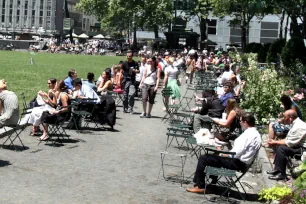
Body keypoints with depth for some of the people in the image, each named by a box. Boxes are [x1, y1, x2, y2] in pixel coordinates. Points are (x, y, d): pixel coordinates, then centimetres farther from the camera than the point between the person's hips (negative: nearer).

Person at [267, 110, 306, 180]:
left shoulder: (299, 127, -24)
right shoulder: (295, 124, 7)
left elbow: (289, 143, -22)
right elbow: (288, 139, 13)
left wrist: (275, 142, -11)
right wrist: (275, 141, 2)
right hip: (298, 146, 11)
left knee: (281, 148, -21)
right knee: (279, 146, 11)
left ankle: (282, 174, -14)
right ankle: (277, 169, 11)